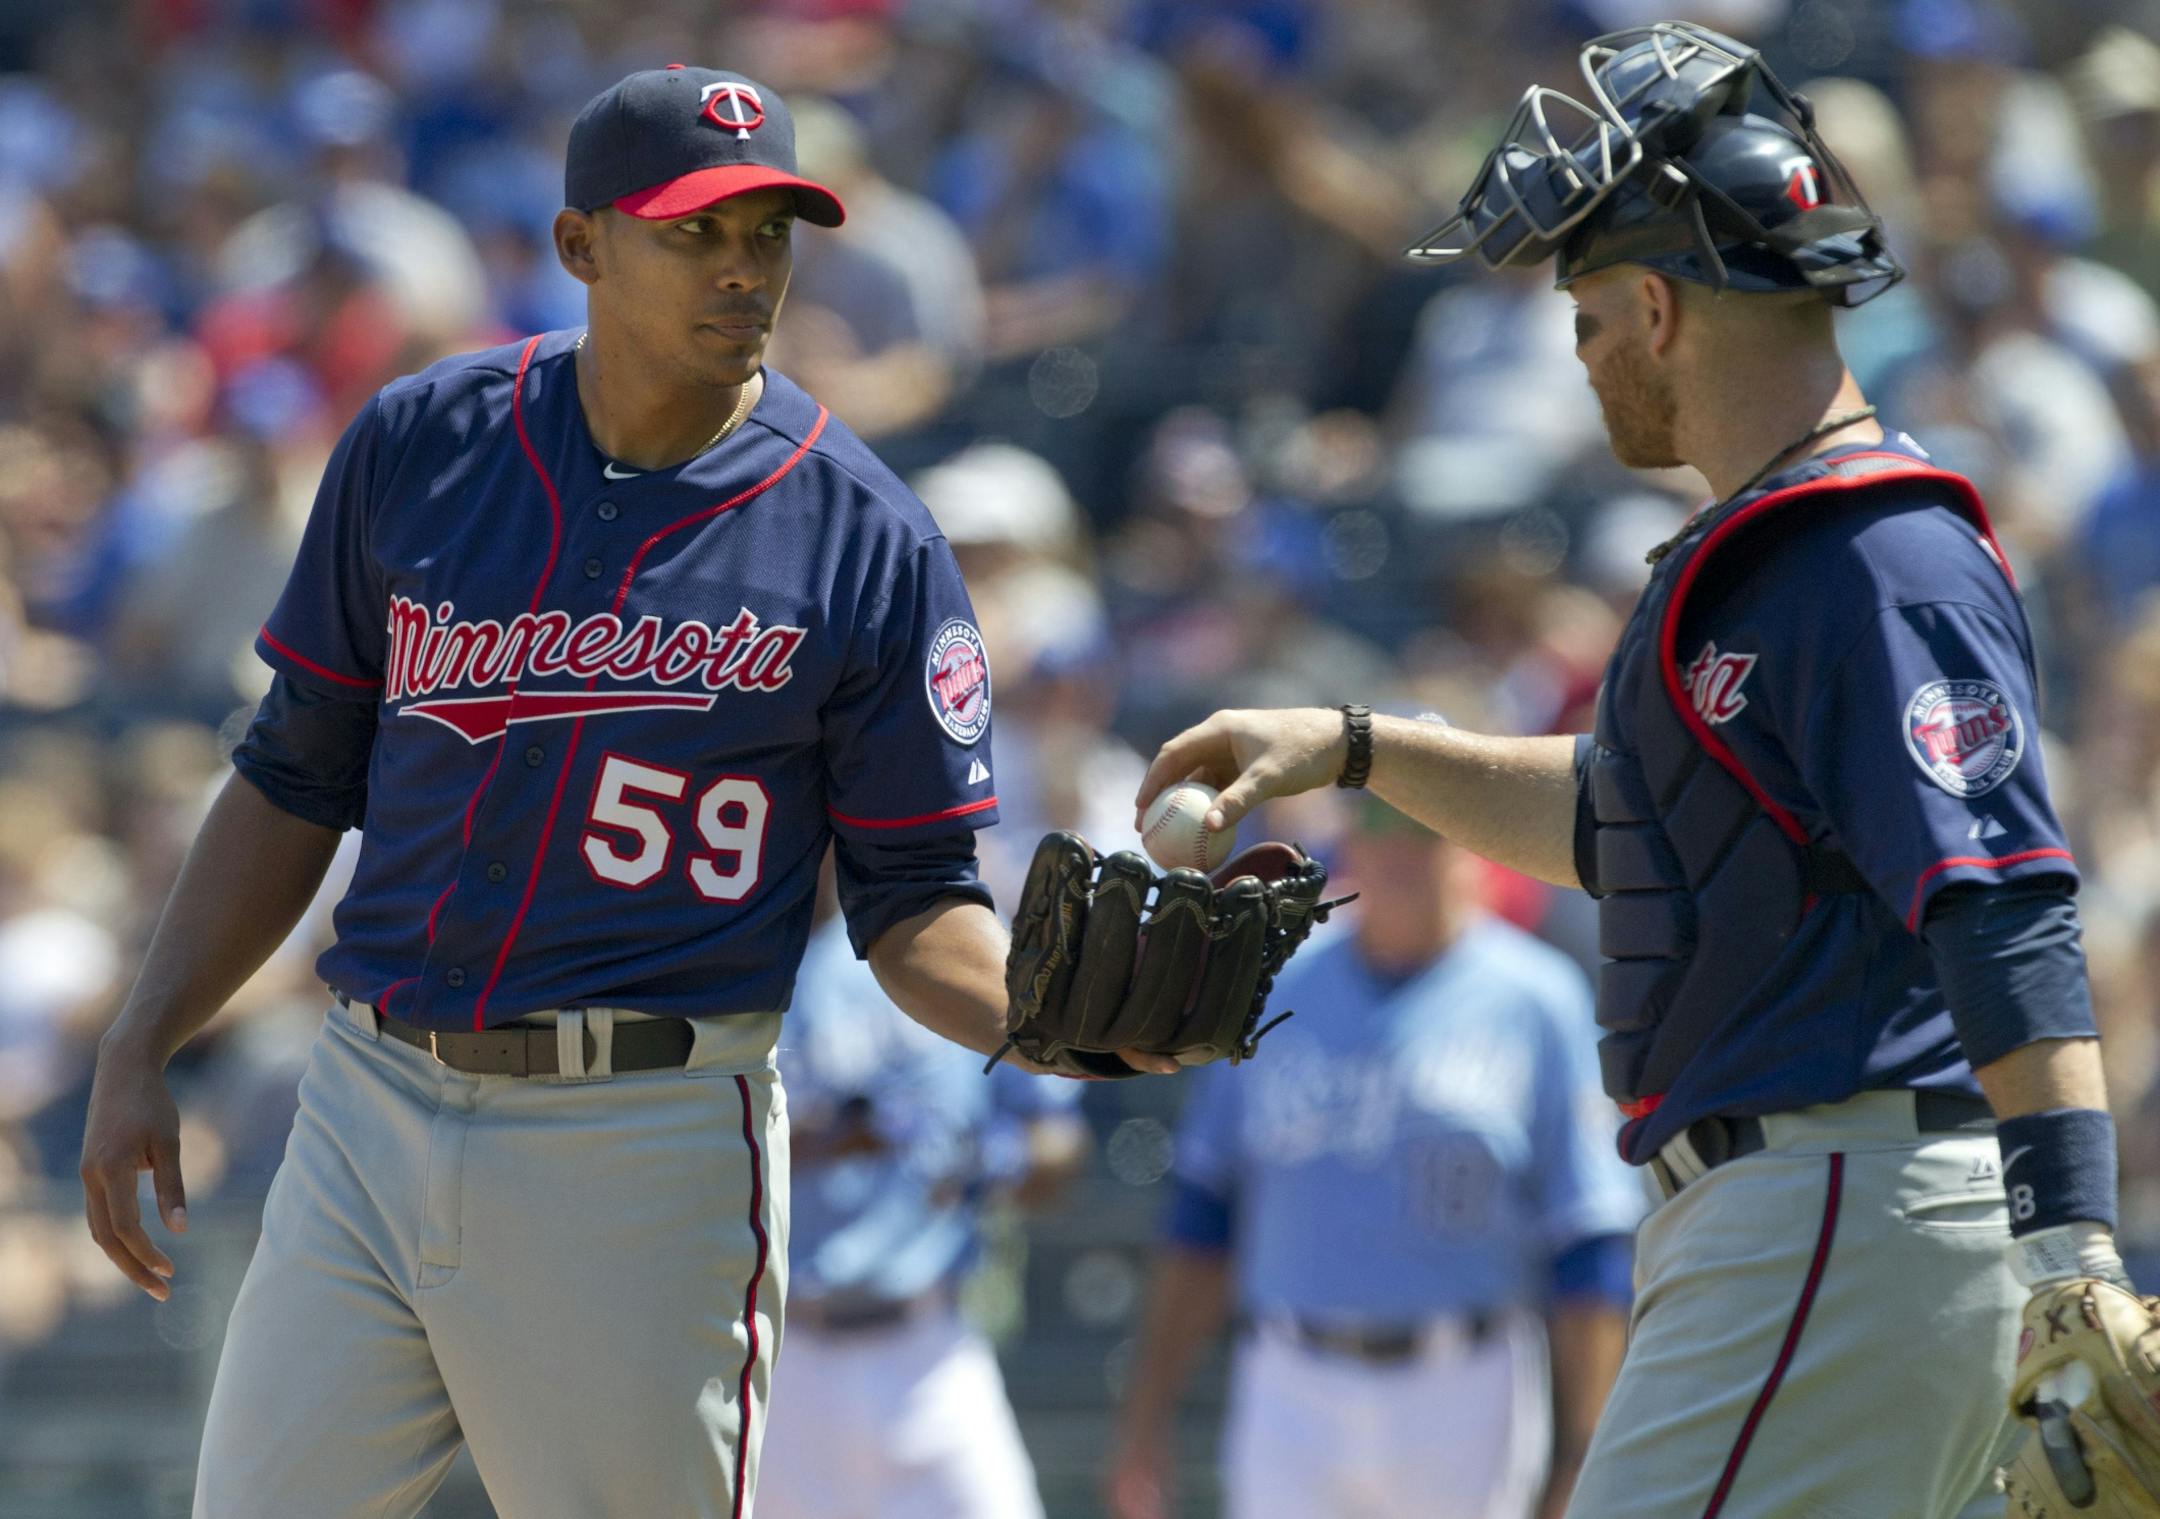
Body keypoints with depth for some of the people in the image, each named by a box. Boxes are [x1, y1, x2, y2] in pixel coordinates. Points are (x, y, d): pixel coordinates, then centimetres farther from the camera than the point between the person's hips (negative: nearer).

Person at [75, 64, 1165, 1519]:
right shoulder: (419, 444, 5)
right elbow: (298, 782, 13)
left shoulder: (869, 542, -3)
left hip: (649, 1146, -3)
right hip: (369, 1110, 3)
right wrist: (139, 1048, 7)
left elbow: (917, 900, 0)